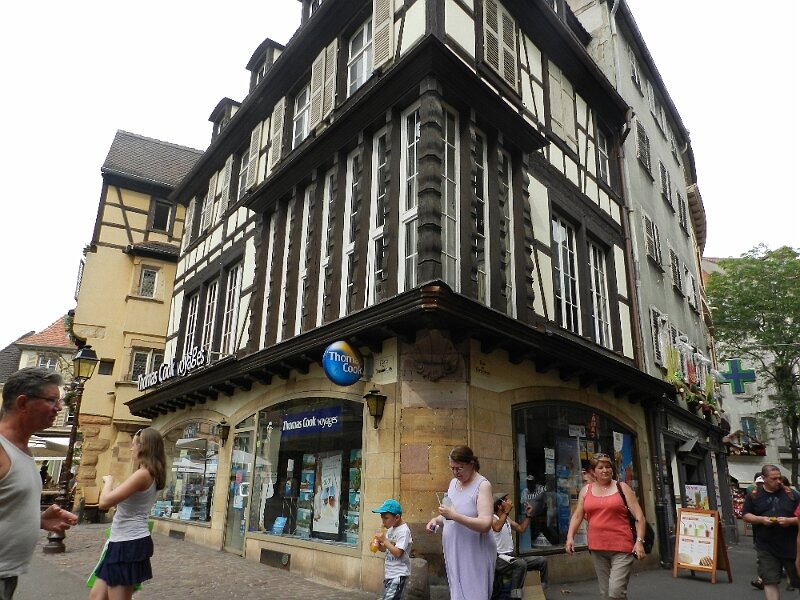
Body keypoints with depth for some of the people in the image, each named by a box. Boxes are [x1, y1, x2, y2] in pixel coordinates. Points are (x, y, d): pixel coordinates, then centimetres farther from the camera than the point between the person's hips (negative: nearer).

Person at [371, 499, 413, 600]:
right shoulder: (390, 530, 7)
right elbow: (385, 549, 17)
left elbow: (398, 553, -24)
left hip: (398, 574, -9)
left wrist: (384, 540, -21)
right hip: (389, 573, 9)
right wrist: (378, 544, -4)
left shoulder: (403, 531, -18)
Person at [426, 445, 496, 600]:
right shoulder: (453, 482, 8)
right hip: (454, 553, 7)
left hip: (474, 555, -7)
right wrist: (437, 519, 1)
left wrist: (453, 515, -26)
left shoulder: (483, 485, -14)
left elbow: (485, 524, -23)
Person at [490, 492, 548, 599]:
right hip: (499, 559, -9)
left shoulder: (507, 518, 18)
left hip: (510, 556, 9)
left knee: (542, 560, 4)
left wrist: (528, 515, 17)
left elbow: (521, 529, 24)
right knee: (521, 564, -38)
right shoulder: (492, 518, -11)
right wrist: (506, 511, -29)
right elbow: (497, 528, -35)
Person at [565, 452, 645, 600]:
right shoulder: (586, 490, 9)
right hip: (597, 549, 4)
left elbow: (639, 516, -2)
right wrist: (570, 537, -2)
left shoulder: (622, 488, 1)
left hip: (622, 547, -4)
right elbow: (577, 516, 10)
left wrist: (639, 541, -13)